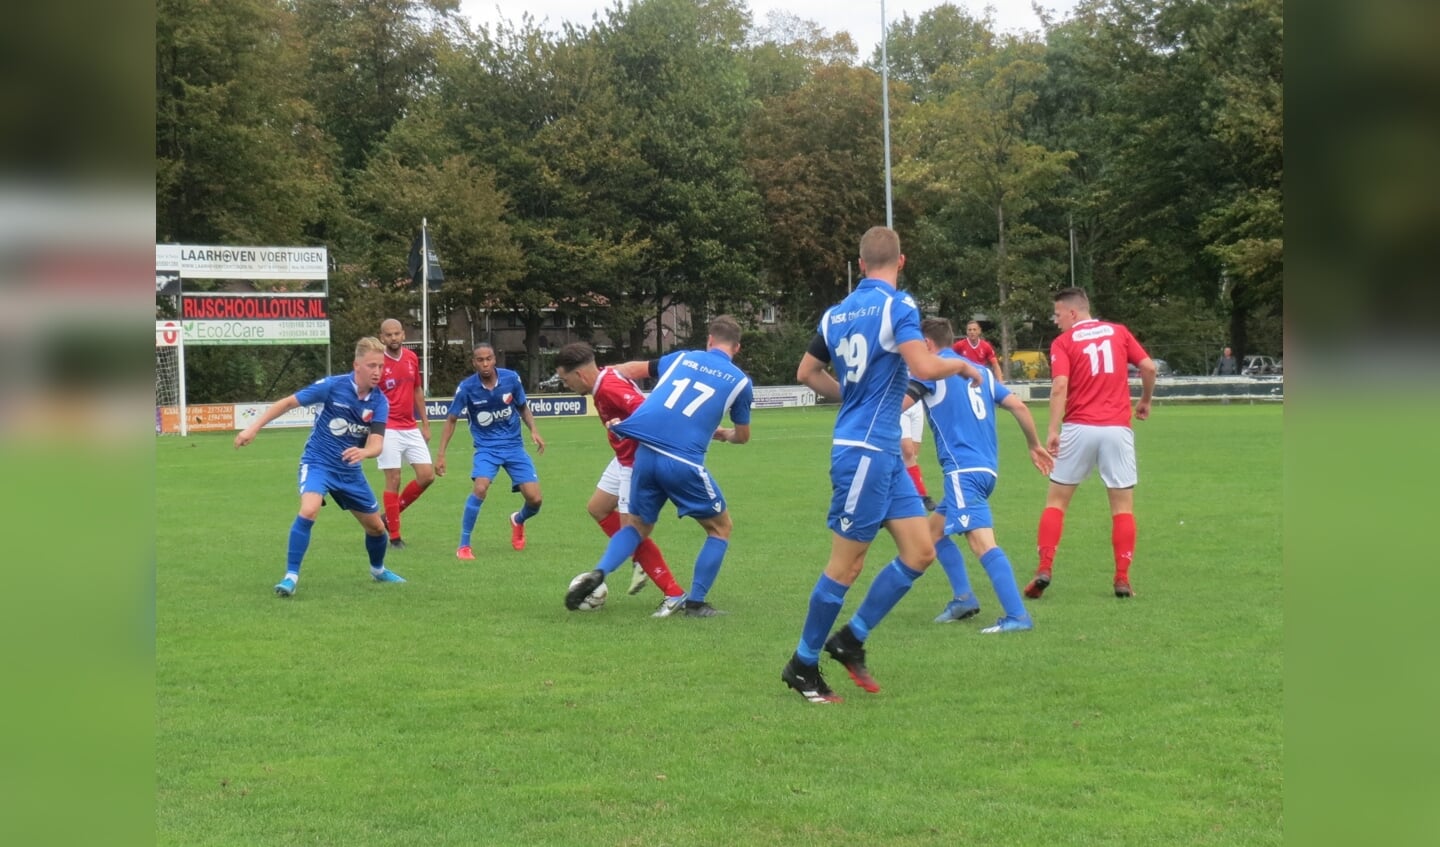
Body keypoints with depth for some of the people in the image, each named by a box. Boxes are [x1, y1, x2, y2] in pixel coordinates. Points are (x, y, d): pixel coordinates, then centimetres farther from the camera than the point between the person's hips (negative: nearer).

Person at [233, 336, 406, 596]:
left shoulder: (380, 402, -9)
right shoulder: (333, 386, -19)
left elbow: (376, 445, -17)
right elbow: (287, 402, -11)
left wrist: (363, 452, -42)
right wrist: (253, 428, -15)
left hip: (350, 470, 4)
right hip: (318, 461, -4)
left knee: (375, 526, 13)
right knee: (309, 509, -32)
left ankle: (378, 569, 44)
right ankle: (291, 577, -23)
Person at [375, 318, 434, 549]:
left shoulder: (412, 358, 7)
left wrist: (425, 423, 16)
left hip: (411, 429, 6)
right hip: (388, 430, -6)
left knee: (427, 475, 1)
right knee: (393, 480, -5)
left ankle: (391, 515, 19)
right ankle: (394, 536, 4)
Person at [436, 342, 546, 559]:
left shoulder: (511, 378, -9)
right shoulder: (467, 387, -13)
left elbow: (523, 407, 9)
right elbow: (451, 419, -2)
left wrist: (534, 431, -7)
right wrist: (440, 454, -7)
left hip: (514, 445, 2)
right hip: (486, 447, -2)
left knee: (534, 499, -6)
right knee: (480, 488, -29)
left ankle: (518, 520, 33)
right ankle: (463, 545, -14)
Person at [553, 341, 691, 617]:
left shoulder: (610, 388, -27)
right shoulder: (604, 378, 3)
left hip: (637, 463, -11)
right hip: (624, 460, 11)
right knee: (597, 509, 21)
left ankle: (675, 595, 0)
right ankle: (643, 561, 27)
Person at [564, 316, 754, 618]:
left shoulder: (683, 358, 17)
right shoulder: (739, 381, 9)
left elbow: (633, 369, 30)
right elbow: (742, 436, 22)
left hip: (646, 454, 4)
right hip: (684, 463, -4)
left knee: (638, 525, 22)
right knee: (720, 527, 17)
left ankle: (598, 574, -2)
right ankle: (695, 603, 11)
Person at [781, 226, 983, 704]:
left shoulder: (836, 313, 10)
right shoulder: (897, 305, -12)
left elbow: (806, 373, 21)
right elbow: (923, 367, -23)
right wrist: (961, 365, -4)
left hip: (884, 453, 8)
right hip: (865, 452, -8)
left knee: (920, 553, 9)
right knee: (846, 565, 0)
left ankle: (851, 640, 16)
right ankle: (803, 666, 10)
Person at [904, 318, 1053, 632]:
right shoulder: (981, 372, 19)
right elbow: (1018, 406, 13)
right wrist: (1035, 446, 23)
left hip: (963, 470, -9)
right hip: (988, 469, 9)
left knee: (982, 541, -18)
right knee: (935, 530, 22)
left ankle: (1017, 615, -30)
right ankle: (964, 598, 15)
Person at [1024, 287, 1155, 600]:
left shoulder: (1063, 342, 1)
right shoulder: (1118, 332, 9)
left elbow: (1060, 386, -12)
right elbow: (1148, 367, 3)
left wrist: (1052, 430, -15)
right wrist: (1145, 400, 19)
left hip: (1078, 428, -1)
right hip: (1117, 429, 1)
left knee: (1056, 501, 10)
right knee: (1123, 505, 8)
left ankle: (1044, 570, 0)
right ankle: (1122, 579, 3)